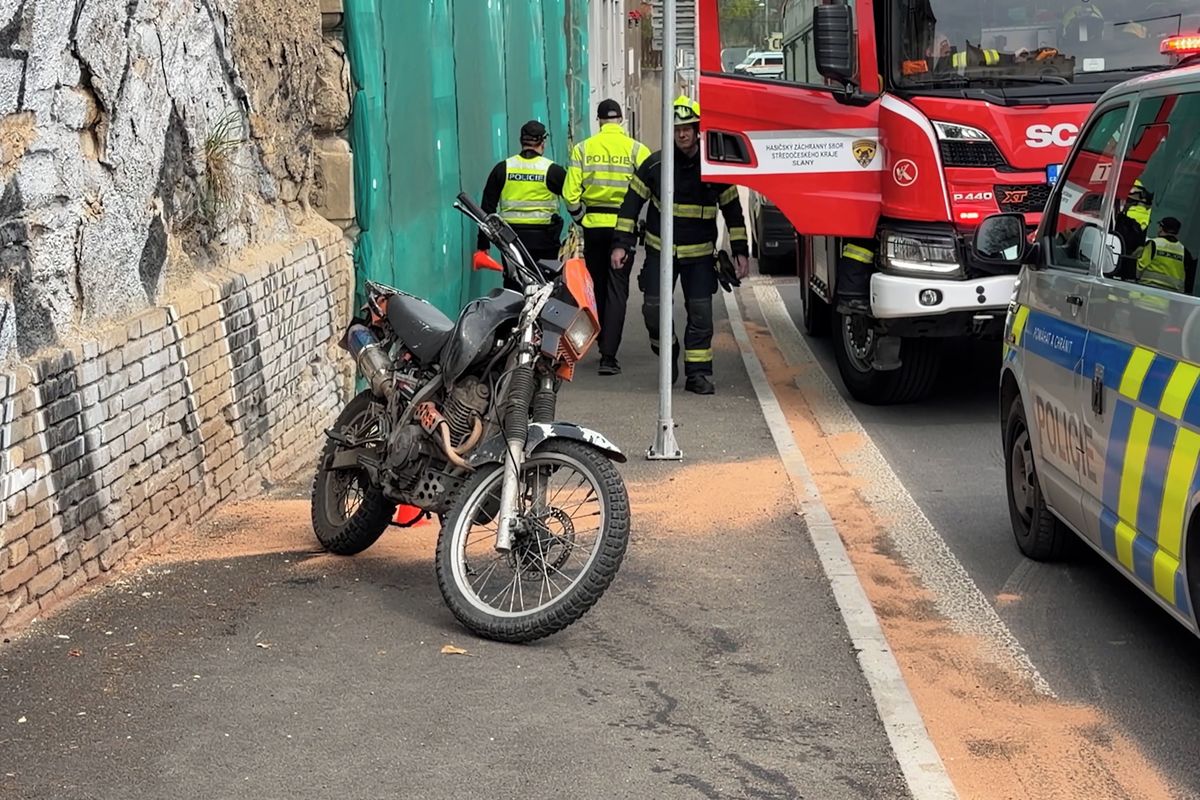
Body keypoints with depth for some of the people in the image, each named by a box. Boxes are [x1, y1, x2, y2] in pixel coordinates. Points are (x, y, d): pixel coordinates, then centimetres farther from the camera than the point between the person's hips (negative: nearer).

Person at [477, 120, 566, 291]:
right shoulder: (553, 171, -2)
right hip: (543, 239, -2)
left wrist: (483, 245, 8)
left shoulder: (502, 169, 4)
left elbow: (487, 209, 4)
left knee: (512, 290, 5)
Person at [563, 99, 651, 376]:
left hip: (593, 225, 2)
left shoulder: (583, 148, 2)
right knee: (617, 290, 0)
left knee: (598, 288, 16)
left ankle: (604, 347, 26)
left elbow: (570, 191, -3)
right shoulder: (636, 149, -3)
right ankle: (609, 355, -9)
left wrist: (580, 217, 11)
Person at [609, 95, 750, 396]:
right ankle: (667, 353, 20)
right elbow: (632, 203, 1)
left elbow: (732, 209, 7)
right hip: (660, 250, 0)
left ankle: (698, 372, 7)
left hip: (700, 254, 0)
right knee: (654, 308, -6)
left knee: (701, 313, -2)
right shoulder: (655, 164, -4)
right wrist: (621, 244, -6)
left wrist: (740, 251, 4)